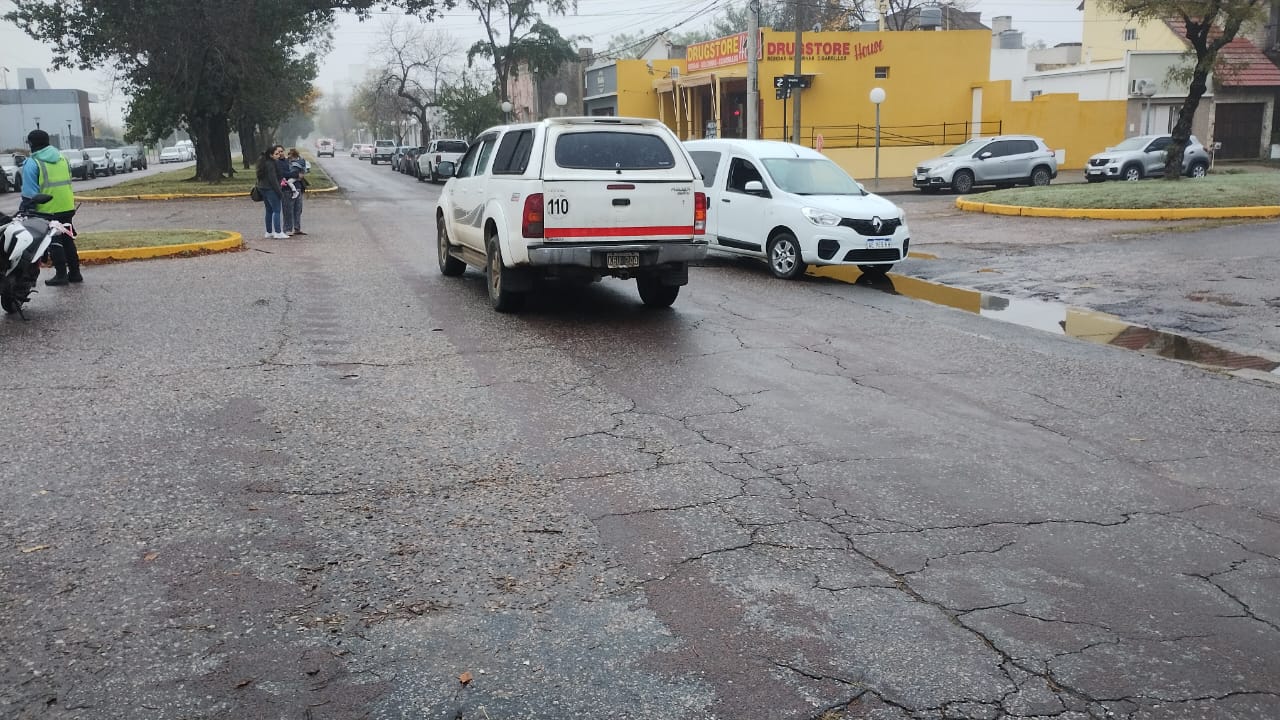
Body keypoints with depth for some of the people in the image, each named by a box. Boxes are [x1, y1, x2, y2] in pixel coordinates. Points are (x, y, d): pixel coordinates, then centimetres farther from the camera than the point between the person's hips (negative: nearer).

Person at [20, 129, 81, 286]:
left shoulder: (32, 163, -9)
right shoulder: (62, 159, 10)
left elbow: (29, 192, -13)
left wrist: (24, 209, -6)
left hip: (47, 211, -6)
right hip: (67, 208, 6)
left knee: (54, 242, 2)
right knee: (68, 240, 14)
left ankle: (61, 274, 3)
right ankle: (75, 273, 16)